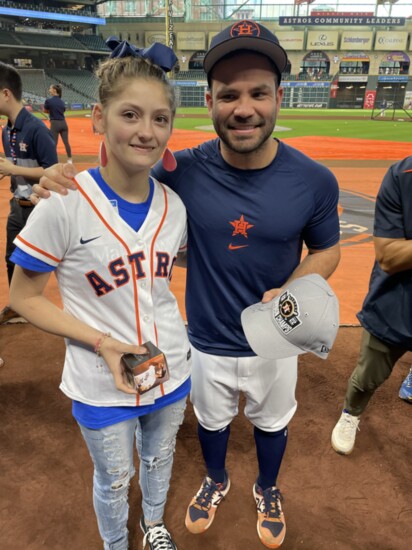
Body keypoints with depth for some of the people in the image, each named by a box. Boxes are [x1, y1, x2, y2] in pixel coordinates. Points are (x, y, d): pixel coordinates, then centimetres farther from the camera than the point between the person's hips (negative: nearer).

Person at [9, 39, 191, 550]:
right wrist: (102, 342, -23)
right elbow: (24, 297, -13)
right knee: (115, 479, 23)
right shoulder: (64, 204, -22)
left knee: (159, 459, 29)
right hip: (101, 385, -3)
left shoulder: (173, 204, -9)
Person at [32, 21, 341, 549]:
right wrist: (66, 181, -28)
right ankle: (216, 480, 63)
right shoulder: (184, 172, -19)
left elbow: (326, 249, -3)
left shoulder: (315, 180, -18)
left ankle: (267, 490, 62)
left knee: (271, 423, 27)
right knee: (211, 420, 27)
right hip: (206, 343, 0)